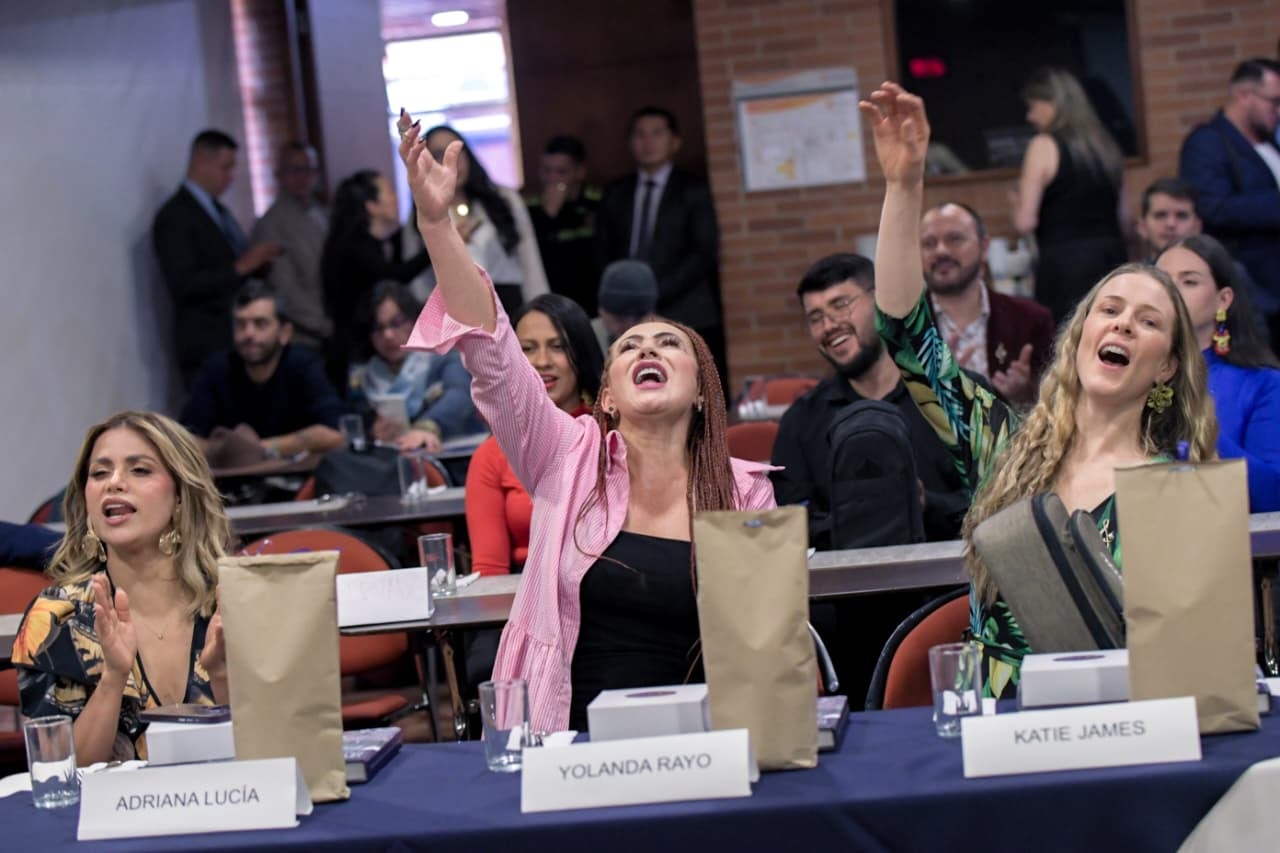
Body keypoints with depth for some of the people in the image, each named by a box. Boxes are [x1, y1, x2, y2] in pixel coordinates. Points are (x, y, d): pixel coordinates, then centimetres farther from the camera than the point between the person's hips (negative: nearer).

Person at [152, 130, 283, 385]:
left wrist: (257, 262, 3)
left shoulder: (217, 210, 18)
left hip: (239, 339, 8)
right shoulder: (174, 217, -8)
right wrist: (241, 267, -19)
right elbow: (183, 286, -17)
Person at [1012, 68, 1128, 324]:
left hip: (1065, 264, -6)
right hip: (1112, 257, 6)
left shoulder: (1045, 146, -6)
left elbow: (1025, 222, -9)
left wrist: (1017, 202, 11)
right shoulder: (1105, 145, 13)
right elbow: (1123, 215, 19)